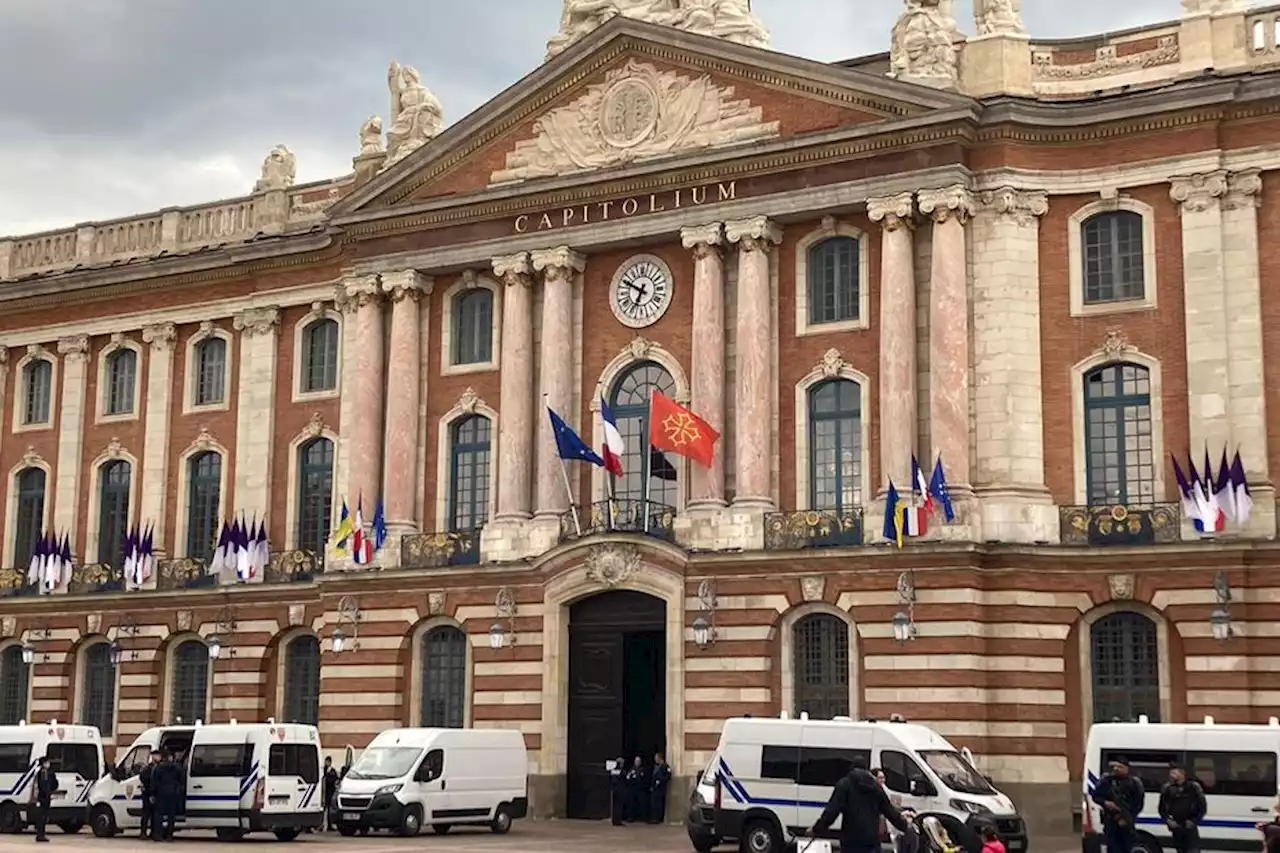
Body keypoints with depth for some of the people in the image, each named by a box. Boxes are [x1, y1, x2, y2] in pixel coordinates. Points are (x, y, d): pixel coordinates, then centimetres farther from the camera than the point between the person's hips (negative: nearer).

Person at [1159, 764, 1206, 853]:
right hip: (1176, 827, 3)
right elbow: (1162, 808, 14)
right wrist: (1167, 820, -3)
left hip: (1190, 826, -3)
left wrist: (1194, 821, -9)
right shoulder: (1167, 788, 4)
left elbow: (1203, 806, 1)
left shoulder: (1193, 786, -3)